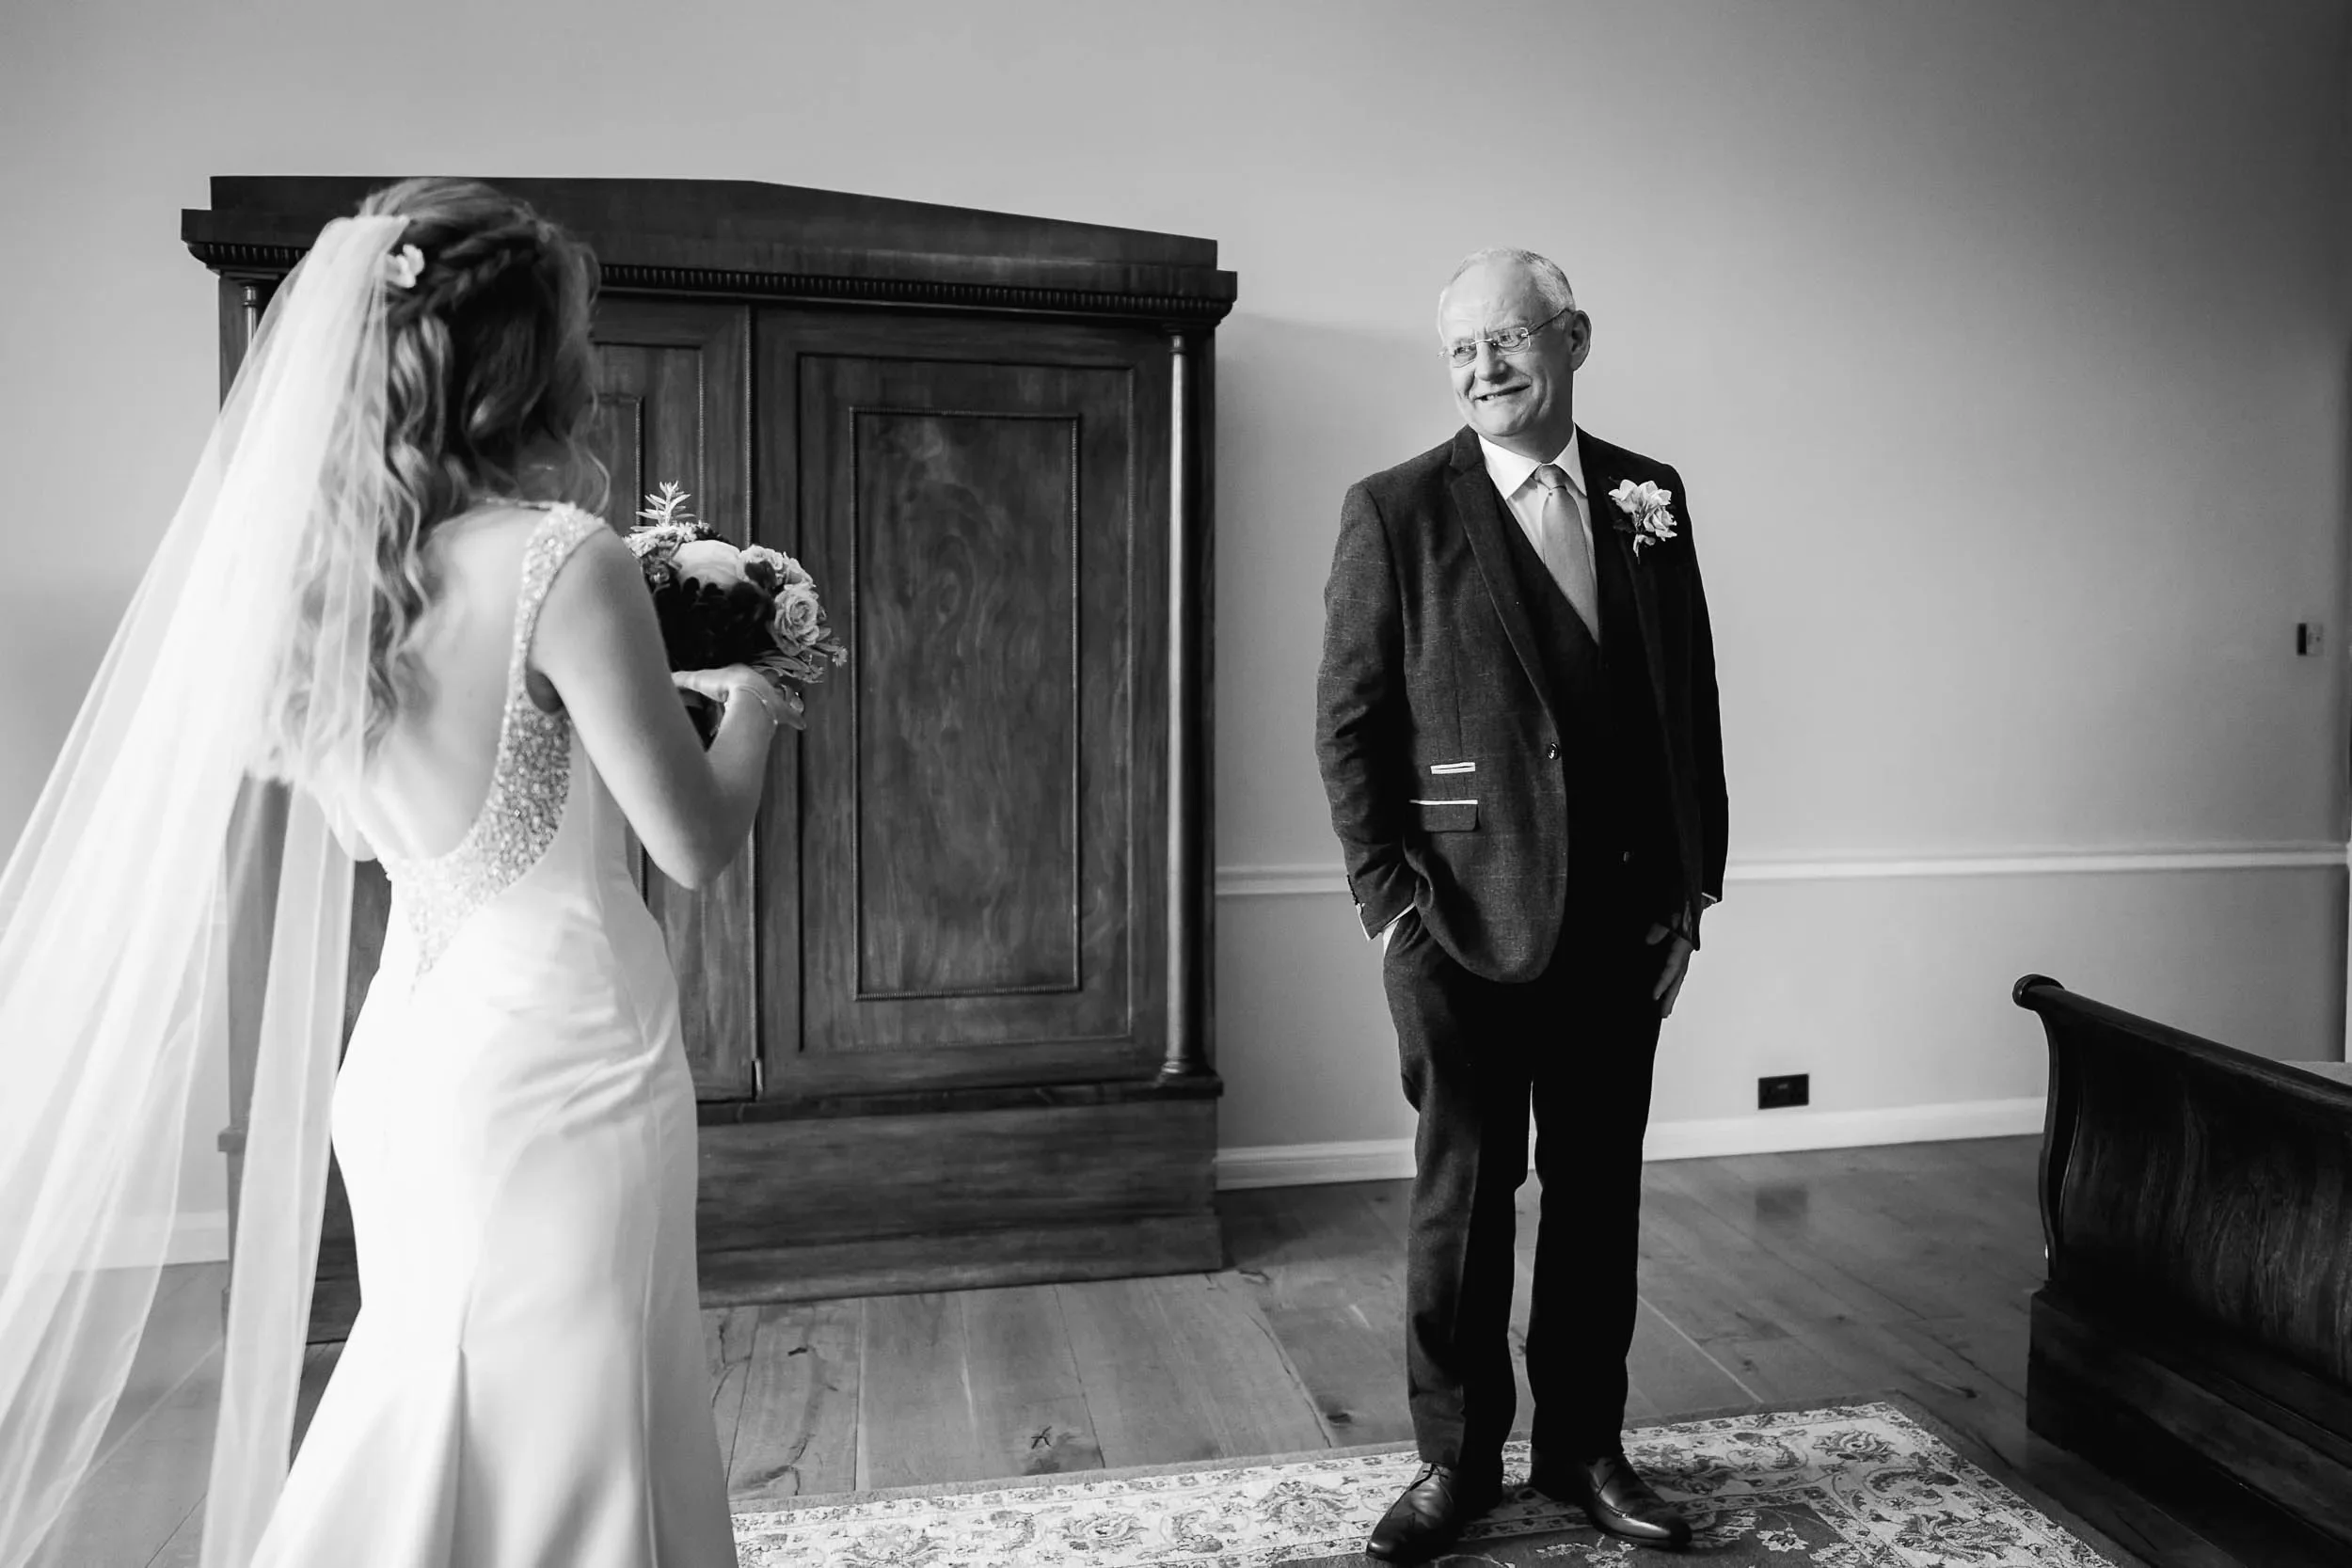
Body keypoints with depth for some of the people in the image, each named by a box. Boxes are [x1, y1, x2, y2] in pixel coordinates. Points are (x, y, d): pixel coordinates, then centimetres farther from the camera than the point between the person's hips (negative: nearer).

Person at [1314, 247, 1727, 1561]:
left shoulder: (1650, 498, 7)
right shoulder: (1397, 512, -4)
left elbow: (1692, 702, 10)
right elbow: (1349, 725, -4)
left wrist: (1690, 887, 6)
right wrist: (1390, 901, -10)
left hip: (1625, 919, 4)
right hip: (1469, 914, -3)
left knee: (1601, 1191, 13)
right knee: (1462, 1194, 8)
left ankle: (1586, 1444, 31)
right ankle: (1457, 1457, 25)